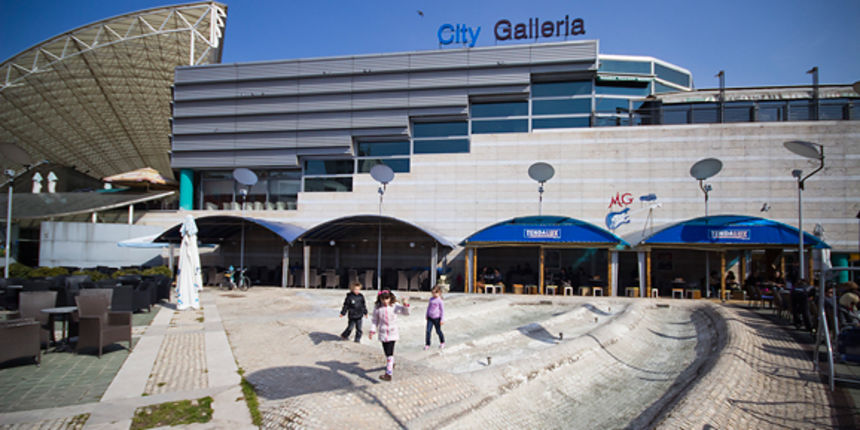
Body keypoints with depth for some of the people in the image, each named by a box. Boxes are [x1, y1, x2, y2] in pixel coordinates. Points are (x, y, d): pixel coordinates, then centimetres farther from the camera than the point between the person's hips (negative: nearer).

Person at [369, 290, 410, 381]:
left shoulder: (395, 306, -6)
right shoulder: (377, 308, -2)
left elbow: (405, 312, -7)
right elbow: (374, 320, 6)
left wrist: (405, 305, -26)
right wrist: (372, 331, 2)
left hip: (392, 333, -3)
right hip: (383, 333, 3)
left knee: (389, 353, -10)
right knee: (387, 352, 16)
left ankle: (388, 374, -12)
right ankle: (391, 364, 45)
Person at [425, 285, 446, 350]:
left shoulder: (439, 300, -13)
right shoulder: (431, 299, 4)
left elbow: (442, 310, -10)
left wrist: (442, 319, -11)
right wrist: (427, 315, 23)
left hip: (437, 318, -4)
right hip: (430, 318, 4)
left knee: (438, 331, 10)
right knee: (428, 331, -4)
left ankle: (442, 342, 33)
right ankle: (427, 345, 4)